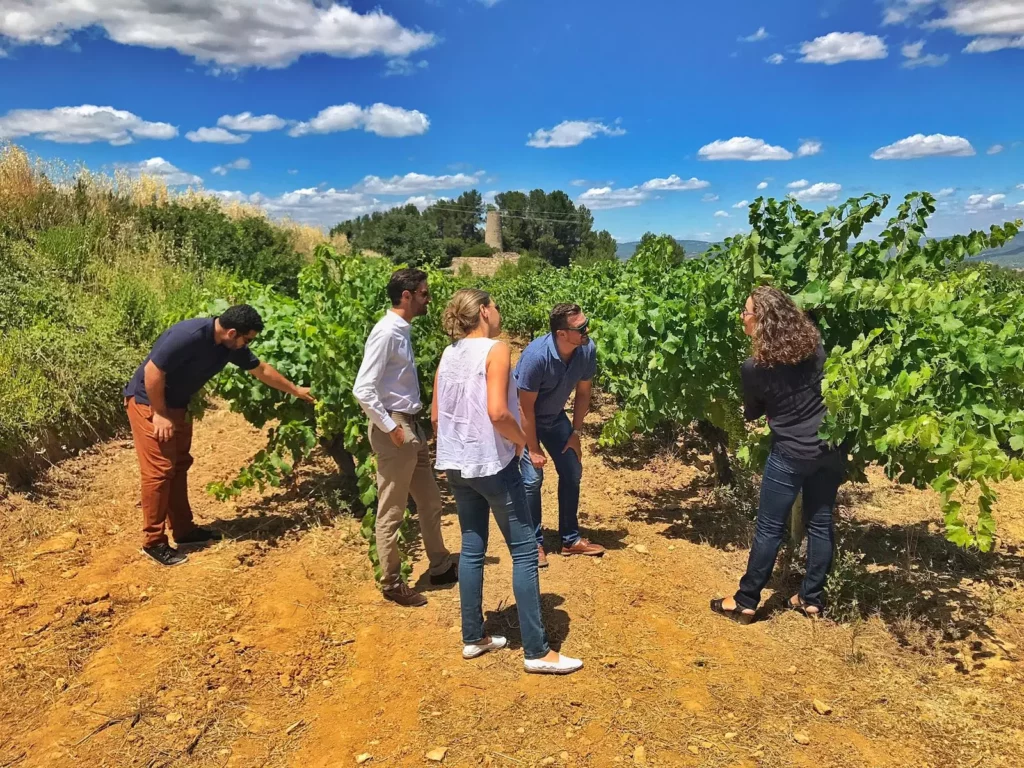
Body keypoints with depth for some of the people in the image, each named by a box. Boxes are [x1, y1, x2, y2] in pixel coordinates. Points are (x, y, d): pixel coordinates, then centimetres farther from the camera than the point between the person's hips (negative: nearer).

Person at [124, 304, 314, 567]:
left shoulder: (231, 346, -5)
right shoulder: (189, 336, -31)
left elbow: (261, 370, 9)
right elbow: (152, 371, -28)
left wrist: (295, 391, 17)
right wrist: (159, 414, -21)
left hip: (177, 405, 9)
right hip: (147, 402, -9)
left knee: (179, 466, 13)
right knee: (159, 470, -8)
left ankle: (184, 530, 24)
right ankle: (153, 541, 3)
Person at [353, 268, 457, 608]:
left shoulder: (403, 330, 9)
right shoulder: (386, 333, -18)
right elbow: (363, 390, -23)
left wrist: (412, 425, 11)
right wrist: (390, 428, -18)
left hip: (412, 425, 9)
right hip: (394, 429, -9)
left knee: (430, 502, 19)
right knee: (391, 512, 5)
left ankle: (441, 567, 35)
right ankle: (391, 583, 21)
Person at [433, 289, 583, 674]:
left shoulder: (448, 355, 8)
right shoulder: (495, 349, -14)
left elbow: (435, 416, 10)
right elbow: (497, 412, -25)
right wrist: (521, 439, -9)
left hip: (456, 466, 8)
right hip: (492, 464, -7)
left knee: (472, 549, 16)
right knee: (524, 551, 2)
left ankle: (473, 638, 26)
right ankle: (537, 651, 8)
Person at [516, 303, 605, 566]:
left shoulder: (587, 350, -21)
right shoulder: (536, 355, -36)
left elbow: (583, 393, -4)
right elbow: (526, 407, -26)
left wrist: (575, 433, -3)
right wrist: (533, 449, -20)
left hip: (555, 416, 6)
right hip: (526, 419, -5)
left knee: (572, 472, 4)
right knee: (532, 478, -10)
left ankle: (570, 539, 18)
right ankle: (534, 543, 7)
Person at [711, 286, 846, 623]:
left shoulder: (754, 367, -16)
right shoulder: (815, 345, -4)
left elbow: (751, 414, 1)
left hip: (791, 455, -5)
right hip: (831, 448, 5)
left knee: (769, 528, 5)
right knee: (820, 523, 15)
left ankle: (746, 602, 16)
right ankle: (812, 599, 28)